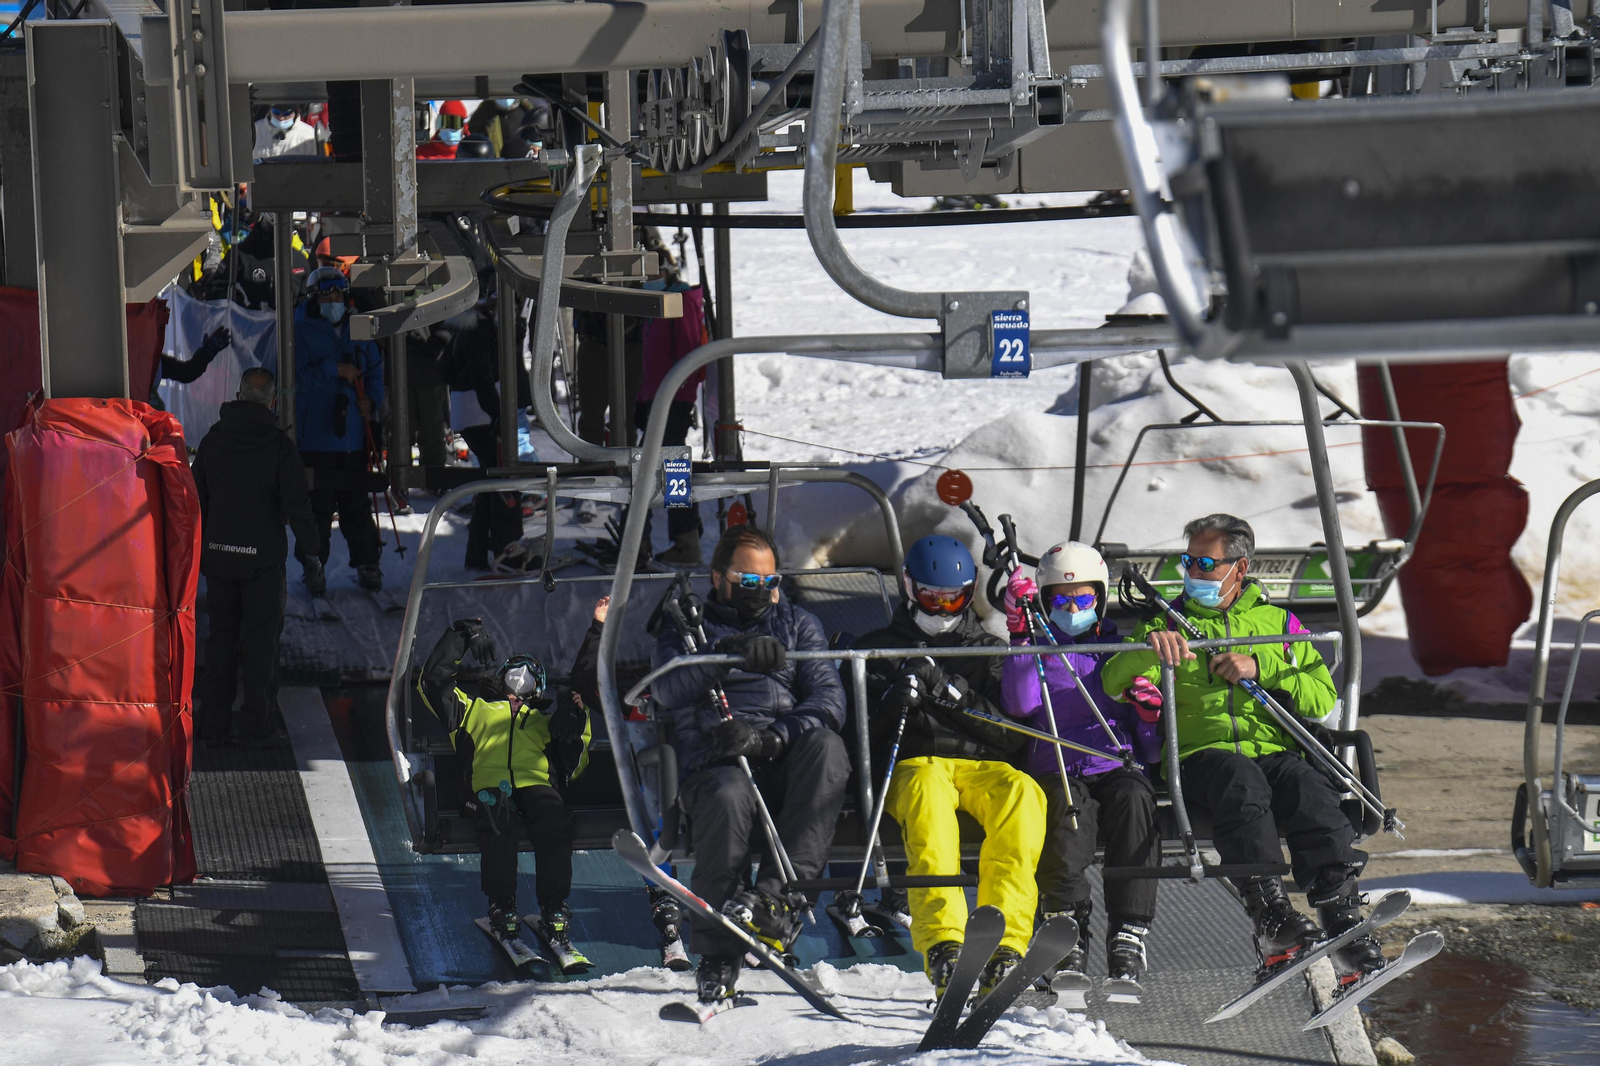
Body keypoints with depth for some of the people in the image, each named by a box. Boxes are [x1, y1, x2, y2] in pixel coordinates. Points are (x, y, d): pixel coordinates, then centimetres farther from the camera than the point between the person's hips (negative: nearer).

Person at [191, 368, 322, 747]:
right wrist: (310, 551, -3)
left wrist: (198, 551, 22)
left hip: (218, 554, 4)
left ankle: (214, 722, 12)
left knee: (221, 634, 12)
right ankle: (257, 724, 1)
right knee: (261, 638, 2)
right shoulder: (278, 445, -10)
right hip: (263, 556, -4)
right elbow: (296, 503, -13)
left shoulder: (213, 440, 5)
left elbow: (196, 500, 12)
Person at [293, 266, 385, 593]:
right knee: (317, 507, 0)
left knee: (357, 505, 9)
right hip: (315, 438, -4)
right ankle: (313, 568, 8)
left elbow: (375, 371, 18)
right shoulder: (301, 333, -2)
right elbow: (297, 376, -12)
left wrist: (370, 398, 0)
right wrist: (335, 370, -17)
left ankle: (368, 564, 16)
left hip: (353, 436, 4)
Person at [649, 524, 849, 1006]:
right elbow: (666, 689, -3)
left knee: (825, 745, -34)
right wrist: (729, 655, -21)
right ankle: (717, 955, -29)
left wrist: (771, 736, -13)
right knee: (729, 796, -38)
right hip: (715, 764, -1)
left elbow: (828, 699, 7)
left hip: (785, 764, 1)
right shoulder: (687, 629, 21)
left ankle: (778, 893, -43)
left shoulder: (798, 625, 25)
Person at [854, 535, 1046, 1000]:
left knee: (1022, 793, -35)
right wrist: (893, 700, -11)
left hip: (985, 767, 1)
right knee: (927, 793, -40)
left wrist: (951, 693, -4)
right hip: (914, 765, -1)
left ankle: (1006, 940, -46)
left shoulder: (990, 650, 24)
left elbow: (1014, 734, 9)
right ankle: (942, 945, -54)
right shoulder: (879, 649, 22)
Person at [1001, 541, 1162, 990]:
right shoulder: (1038, 650, 17)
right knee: (1069, 807, -37)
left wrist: (1150, 716, -5)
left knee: (1135, 797, -34)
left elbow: (1152, 753, 17)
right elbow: (1020, 705, -7)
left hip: (1117, 768, 1)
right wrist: (1021, 637, -11)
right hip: (1057, 772, -1)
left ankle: (1128, 934, -38)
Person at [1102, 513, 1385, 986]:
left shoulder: (1276, 621, 22)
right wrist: (1148, 647, -17)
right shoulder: (1170, 623, 19)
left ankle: (1344, 925, -45)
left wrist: (1261, 668, -3)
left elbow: (1322, 698, 11)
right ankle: (1271, 917, -50)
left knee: (1308, 786, -34)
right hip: (1201, 753, -1)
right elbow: (1115, 682, 4)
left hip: (1276, 750, 1)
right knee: (1242, 779, -38)